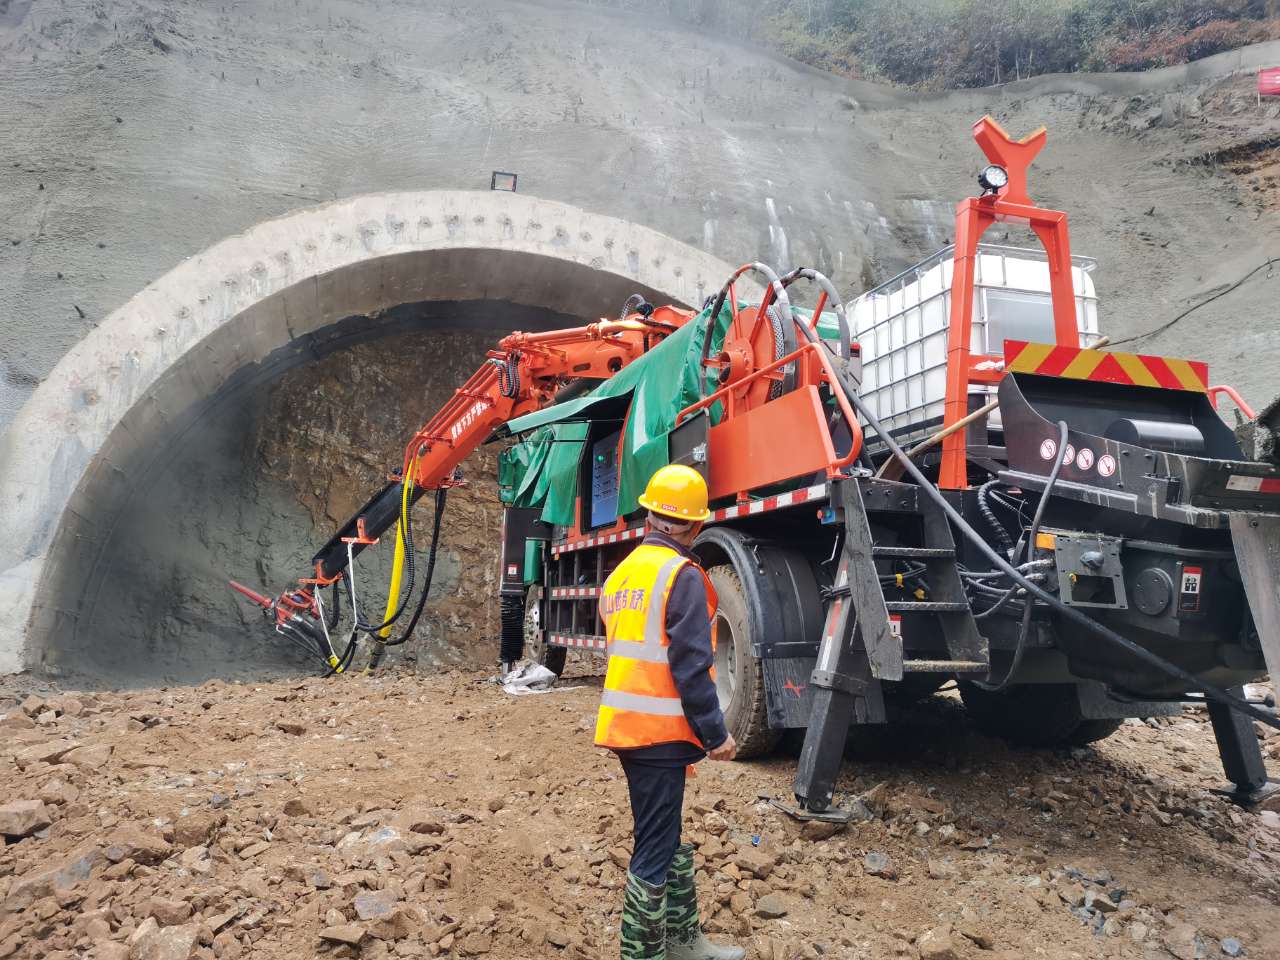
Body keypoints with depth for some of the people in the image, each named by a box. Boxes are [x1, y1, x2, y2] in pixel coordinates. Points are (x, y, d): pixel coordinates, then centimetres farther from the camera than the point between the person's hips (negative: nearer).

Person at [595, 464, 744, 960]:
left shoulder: (620, 574, 12)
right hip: (658, 731, -9)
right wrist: (716, 733, -11)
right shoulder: (682, 576, -14)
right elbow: (691, 667, -19)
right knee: (654, 851, 1)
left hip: (626, 725, 9)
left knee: (666, 837, 20)